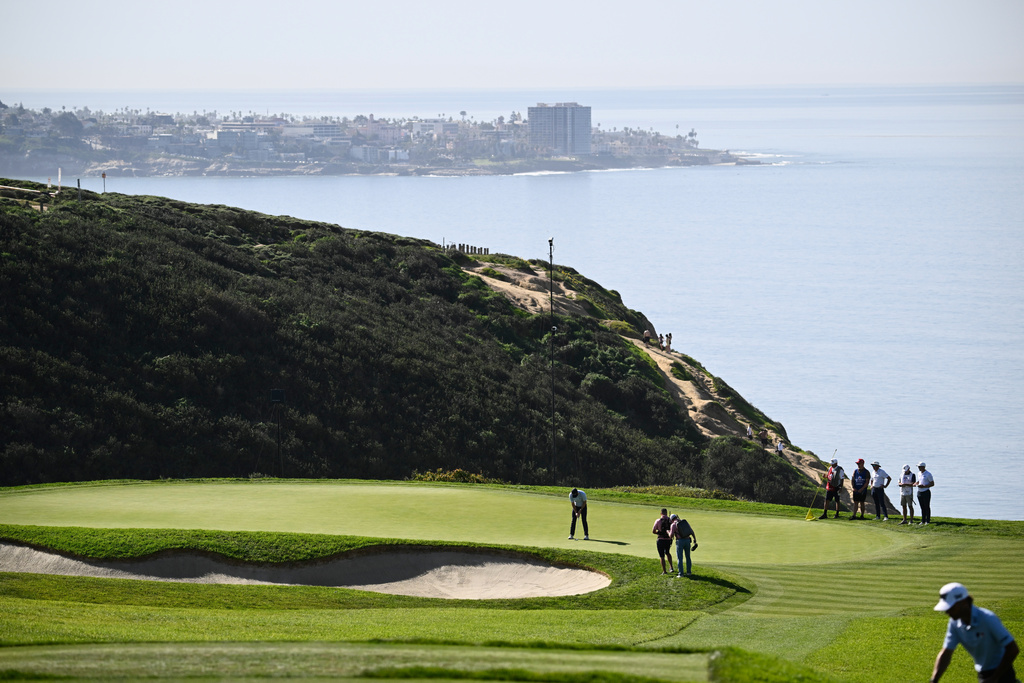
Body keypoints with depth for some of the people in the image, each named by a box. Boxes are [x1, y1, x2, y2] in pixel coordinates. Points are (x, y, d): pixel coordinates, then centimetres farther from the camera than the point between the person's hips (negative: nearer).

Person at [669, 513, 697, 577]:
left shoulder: (673, 525, -5)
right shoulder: (685, 522, 10)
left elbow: (671, 535, -8)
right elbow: (691, 531, 8)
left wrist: (668, 532, 13)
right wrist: (695, 539, 14)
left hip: (680, 541, -5)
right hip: (687, 540, 5)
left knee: (679, 558, 1)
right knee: (688, 557, 17)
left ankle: (681, 574, -3)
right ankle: (689, 572, 22)